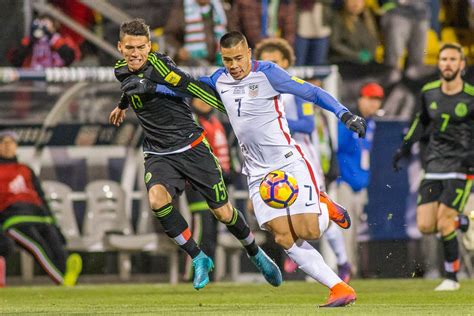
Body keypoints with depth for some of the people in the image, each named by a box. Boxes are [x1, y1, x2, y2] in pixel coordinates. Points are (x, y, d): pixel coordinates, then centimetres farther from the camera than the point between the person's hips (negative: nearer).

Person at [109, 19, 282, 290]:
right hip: (158, 154, 4)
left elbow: (194, 88, -21)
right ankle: (199, 259, -10)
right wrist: (123, 105, 48)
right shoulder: (121, 72, 3)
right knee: (158, 199, -26)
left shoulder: (158, 65, -18)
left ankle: (256, 255, 32)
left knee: (223, 212, 2)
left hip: (191, 147, -4)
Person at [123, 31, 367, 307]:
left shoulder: (267, 73, -10)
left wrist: (345, 114, -23)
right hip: (258, 172, 5)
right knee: (284, 237, -11)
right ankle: (340, 288, -7)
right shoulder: (220, 80, 8)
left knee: (308, 231, -18)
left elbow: (311, 92, -13)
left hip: (289, 162, -5)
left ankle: (326, 209, 19)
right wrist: (151, 87, 20)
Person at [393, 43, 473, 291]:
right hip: (433, 166, 5)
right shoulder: (429, 92, 5)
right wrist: (406, 146, 18)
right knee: (425, 226, -5)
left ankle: (452, 278, 3)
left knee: (444, 225, -13)